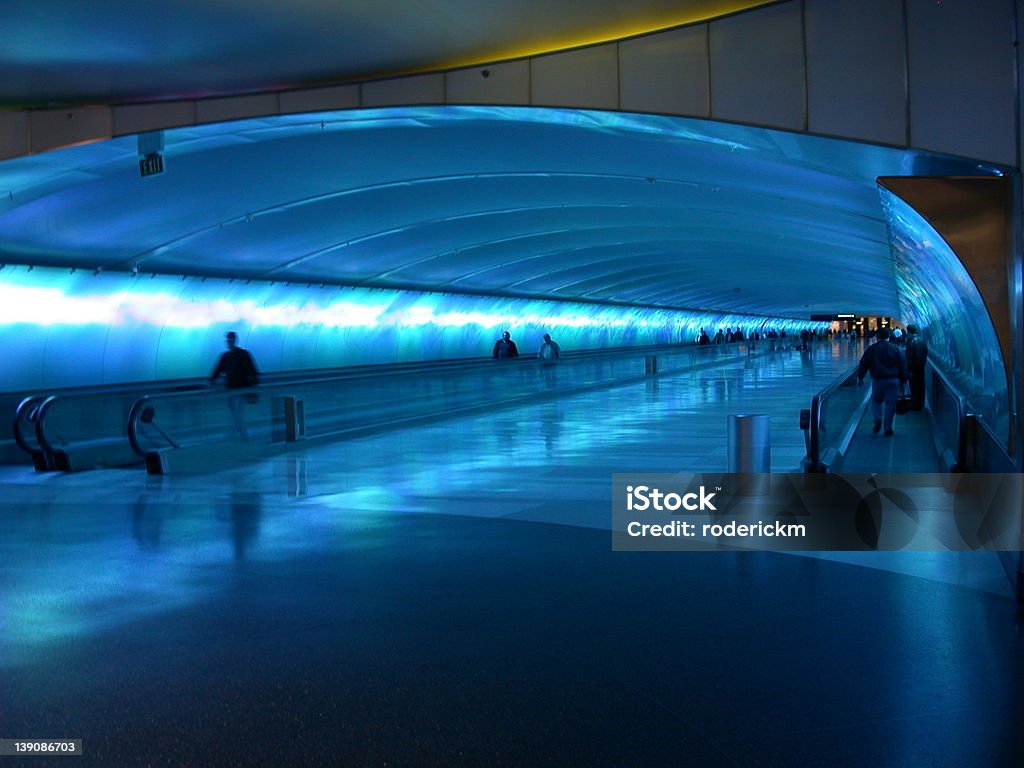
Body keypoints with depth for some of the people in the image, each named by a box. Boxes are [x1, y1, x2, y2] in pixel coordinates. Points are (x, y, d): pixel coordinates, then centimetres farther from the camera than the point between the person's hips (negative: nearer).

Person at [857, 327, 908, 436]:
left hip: (878, 380, 0)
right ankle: (888, 428, 5)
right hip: (893, 380, 0)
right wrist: (903, 380, 12)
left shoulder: (871, 349, 1)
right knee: (890, 404, 5)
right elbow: (902, 365, 5)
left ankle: (878, 420, -8)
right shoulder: (895, 349, 2)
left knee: (876, 401, 16)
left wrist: (860, 377, 18)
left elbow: (863, 364, 5)